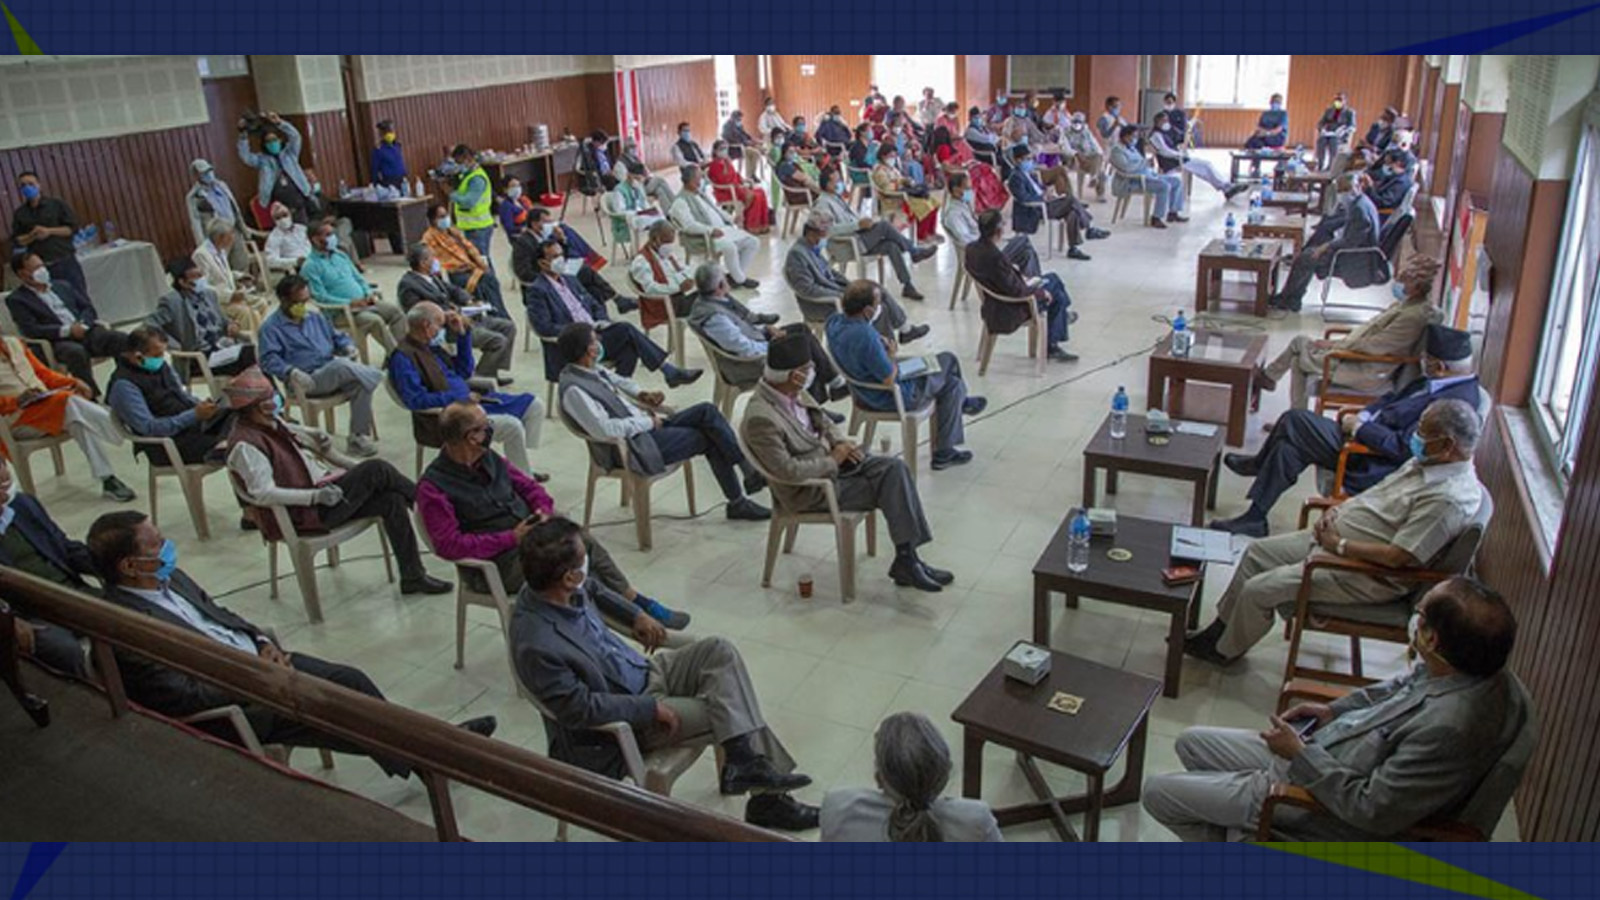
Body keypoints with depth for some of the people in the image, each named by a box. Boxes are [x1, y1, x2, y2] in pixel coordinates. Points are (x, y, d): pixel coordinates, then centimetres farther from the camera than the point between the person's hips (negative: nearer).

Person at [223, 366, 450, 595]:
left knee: (391, 500, -8)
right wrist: (317, 496, -26)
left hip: (323, 489, 9)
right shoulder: (245, 444, -16)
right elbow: (263, 494, -24)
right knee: (377, 470, -19)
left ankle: (413, 576, -3)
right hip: (304, 512, -9)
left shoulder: (273, 423, 11)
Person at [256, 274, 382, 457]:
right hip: (308, 381, -6)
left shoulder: (315, 317, 24)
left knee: (361, 384, -25)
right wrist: (291, 372, -28)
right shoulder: (271, 327, 4)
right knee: (340, 365, -36)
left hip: (336, 376, 6)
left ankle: (358, 438, -20)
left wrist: (348, 346, 5)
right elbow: (269, 359, -9)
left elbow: (337, 336, 30)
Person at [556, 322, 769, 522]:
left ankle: (750, 471, 0)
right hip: (637, 445, -9)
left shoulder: (591, 369, 6)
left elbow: (617, 380, 27)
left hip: (648, 425, 9)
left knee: (707, 411, -5)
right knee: (710, 439, -9)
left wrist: (642, 394, 8)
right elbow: (603, 429, -30)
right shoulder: (573, 390, -22)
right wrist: (648, 421, -19)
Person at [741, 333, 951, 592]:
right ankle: (905, 562, 0)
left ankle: (907, 558, -6)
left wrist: (840, 443, -4)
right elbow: (787, 470, -28)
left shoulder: (793, 392, 0)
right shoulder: (760, 418, -27)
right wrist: (832, 460, -18)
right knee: (890, 485, -14)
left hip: (831, 461, 8)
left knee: (895, 468, -10)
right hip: (810, 489, -8)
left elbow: (824, 422, 16)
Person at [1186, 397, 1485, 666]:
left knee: (1259, 590, -13)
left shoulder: (1450, 498, -26)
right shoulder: (1427, 462, 4)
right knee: (1257, 552, 12)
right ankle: (1222, 627, 27)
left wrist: (1339, 544, -18)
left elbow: (1398, 557, -29)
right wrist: (1337, 509, 1)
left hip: (1367, 576, -10)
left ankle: (1225, 651, 14)